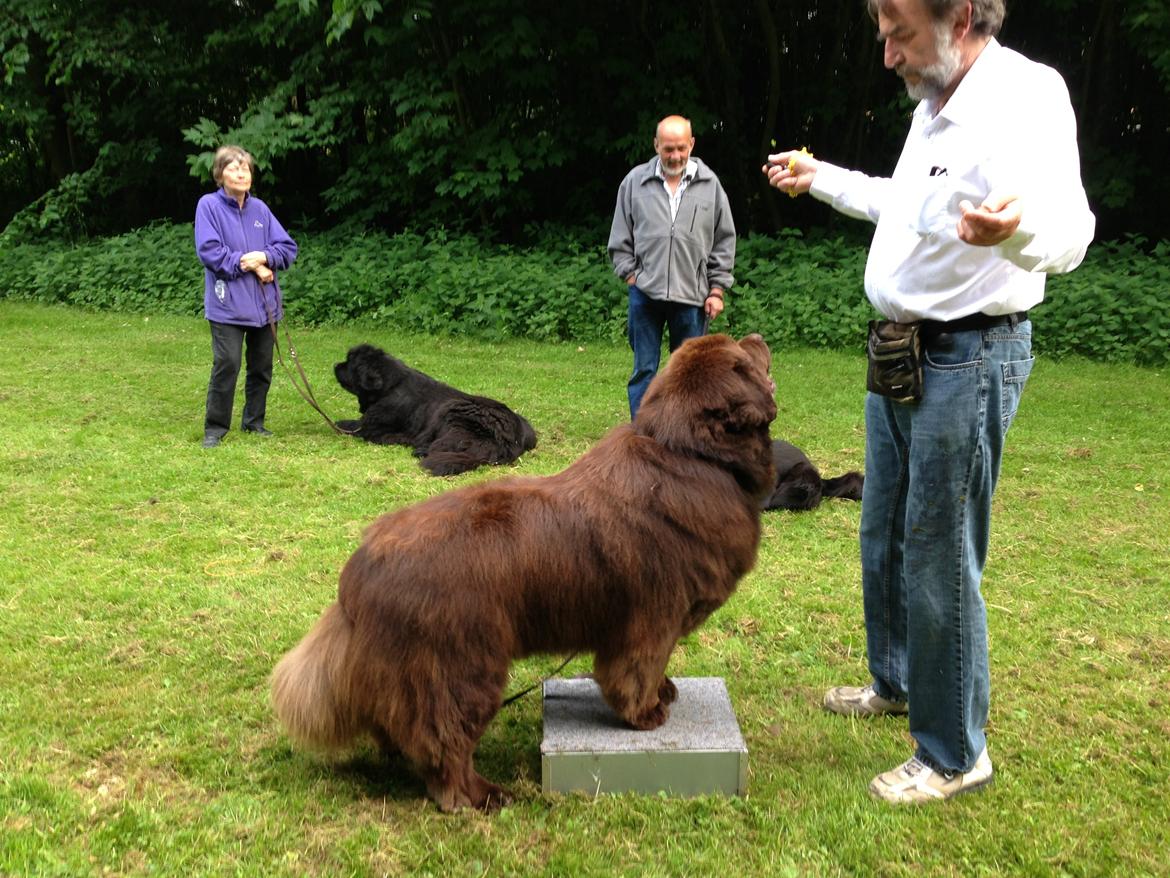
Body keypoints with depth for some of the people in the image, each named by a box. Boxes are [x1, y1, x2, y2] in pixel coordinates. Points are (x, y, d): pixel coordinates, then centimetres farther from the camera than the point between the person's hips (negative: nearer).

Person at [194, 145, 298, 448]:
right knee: (227, 365, -10)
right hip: (228, 305, -5)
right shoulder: (209, 205, -4)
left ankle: (254, 421, 26)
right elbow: (209, 251, -13)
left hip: (264, 303, 5)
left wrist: (263, 257, -12)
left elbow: (288, 247, 7)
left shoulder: (260, 208, 8)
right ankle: (215, 428, 2)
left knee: (262, 366, 11)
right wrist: (251, 266, -13)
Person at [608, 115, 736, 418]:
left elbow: (724, 241, 8)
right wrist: (630, 275, 1)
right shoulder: (635, 181, 4)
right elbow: (620, 238, 10)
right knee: (644, 368, 5)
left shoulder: (709, 184, 4)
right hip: (645, 292, 0)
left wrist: (717, 290, 4)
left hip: (692, 294, 0)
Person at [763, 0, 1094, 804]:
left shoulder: (1024, 96, -18)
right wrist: (819, 178, 34)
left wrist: (1012, 229, -55)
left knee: (939, 563, -2)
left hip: (966, 360, -10)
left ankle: (955, 754, 15)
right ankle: (897, 682, 42)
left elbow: (1068, 231, -32)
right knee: (885, 538, 21)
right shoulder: (935, 105, 11)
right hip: (902, 352, 10)